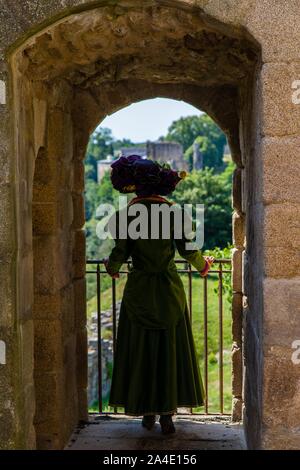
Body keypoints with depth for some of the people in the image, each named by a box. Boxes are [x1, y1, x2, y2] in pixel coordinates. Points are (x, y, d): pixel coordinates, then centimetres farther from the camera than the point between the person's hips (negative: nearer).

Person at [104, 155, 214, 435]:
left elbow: (120, 254, -6)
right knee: (170, 350, 8)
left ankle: (147, 412, 15)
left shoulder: (127, 215, -6)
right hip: (169, 290, 0)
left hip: (139, 291, 0)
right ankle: (167, 413, 8)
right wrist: (203, 265, 17)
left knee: (140, 350, 10)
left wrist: (112, 267, 16)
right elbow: (188, 251, -4)